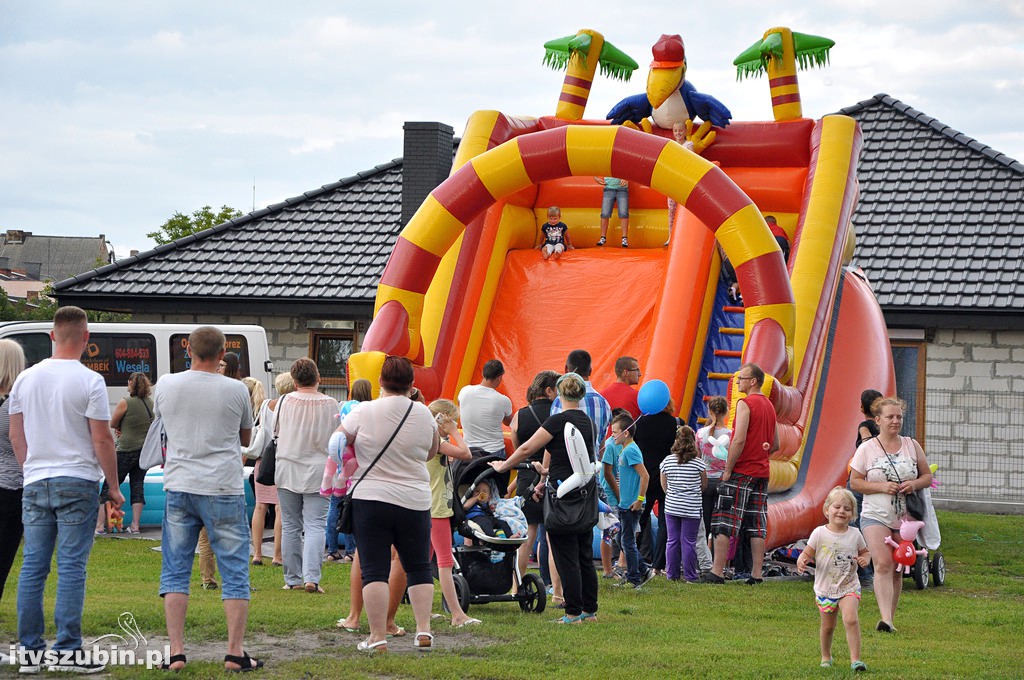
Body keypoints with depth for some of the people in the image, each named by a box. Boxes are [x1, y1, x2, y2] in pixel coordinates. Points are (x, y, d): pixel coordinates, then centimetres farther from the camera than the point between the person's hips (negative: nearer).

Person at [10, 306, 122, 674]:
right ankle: (68, 650, -4)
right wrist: (114, 488, -1)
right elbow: (102, 440, -9)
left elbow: (16, 435, 12)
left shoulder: (26, 379, 7)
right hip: (77, 483, -5)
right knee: (71, 567, -3)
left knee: (33, 566, 7)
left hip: (35, 484, 5)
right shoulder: (89, 382, -9)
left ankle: (30, 650, 9)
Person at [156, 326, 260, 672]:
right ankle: (235, 652, 2)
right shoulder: (236, 391, -5)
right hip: (224, 490, -2)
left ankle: (176, 652, 2)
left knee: (175, 571, 8)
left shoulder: (166, 385, 0)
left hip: (178, 488, 2)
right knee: (235, 572, 5)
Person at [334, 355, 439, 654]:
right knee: (419, 568, 14)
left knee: (374, 570, 0)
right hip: (415, 502, 2)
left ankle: (378, 636, -4)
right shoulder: (424, 414, 0)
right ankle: (424, 630, 5)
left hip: (371, 498, -2)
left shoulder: (364, 412, -8)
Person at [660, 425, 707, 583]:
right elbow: (704, 486, 4)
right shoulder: (698, 462, -8)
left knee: (672, 541, 10)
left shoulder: (666, 461, -1)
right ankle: (690, 575, 6)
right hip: (692, 508, -2)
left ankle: (672, 574, 13)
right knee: (689, 541, 2)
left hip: (671, 507, 2)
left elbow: (664, 486, 8)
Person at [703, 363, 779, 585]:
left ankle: (717, 571, -6)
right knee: (757, 526, 7)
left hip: (740, 472, -8)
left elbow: (739, 440, -19)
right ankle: (756, 573, 5)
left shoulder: (745, 404, -11)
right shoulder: (769, 406, 15)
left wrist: (728, 469, -14)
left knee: (723, 524, -4)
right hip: (762, 472, 8)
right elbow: (775, 444, 20)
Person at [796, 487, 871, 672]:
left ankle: (855, 659, -18)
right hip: (825, 589, 0)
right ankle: (826, 657, 35)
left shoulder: (854, 534, -1)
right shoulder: (819, 533, -7)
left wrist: (865, 559, -10)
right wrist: (801, 561, -25)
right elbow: (807, 553, -2)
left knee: (851, 620, -21)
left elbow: (865, 551, 13)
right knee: (827, 626, 11)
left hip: (849, 587, 0)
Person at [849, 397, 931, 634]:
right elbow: (855, 481, -1)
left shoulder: (912, 446, 7)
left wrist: (914, 484, -10)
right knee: (883, 564, -19)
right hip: (876, 516, -3)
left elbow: (927, 476, 13)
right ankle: (885, 619, -27)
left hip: (905, 518, 3)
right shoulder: (866, 448, -1)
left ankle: (891, 618, 19)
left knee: (897, 570, 8)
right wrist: (882, 486, -16)